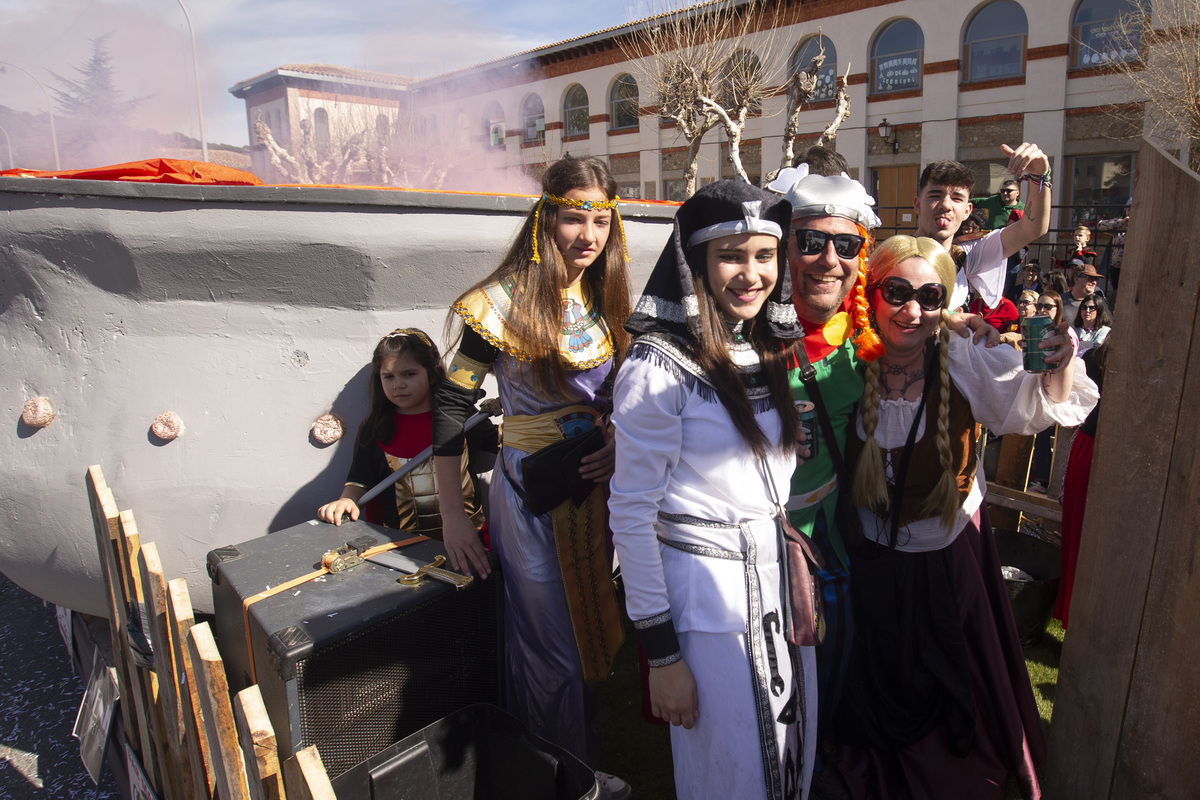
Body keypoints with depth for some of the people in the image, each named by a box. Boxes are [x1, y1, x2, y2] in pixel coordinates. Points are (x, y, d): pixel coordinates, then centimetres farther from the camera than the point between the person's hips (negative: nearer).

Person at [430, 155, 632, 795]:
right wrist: (451, 518, -13)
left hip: (595, 485, 6)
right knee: (551, 651, 7)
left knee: (589, 633, 20)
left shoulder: (605, 297, 5)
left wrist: (619, 447, -8)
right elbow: (451, 406, -12)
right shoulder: (504, 301, -14)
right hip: (530, 491, -6)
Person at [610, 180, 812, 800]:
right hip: (708, 597, -6)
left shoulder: (776, 349, 4)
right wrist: (661, 653, -14)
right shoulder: (658, 368, -17)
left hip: (785, 585, 7)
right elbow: (631, 514, -15)